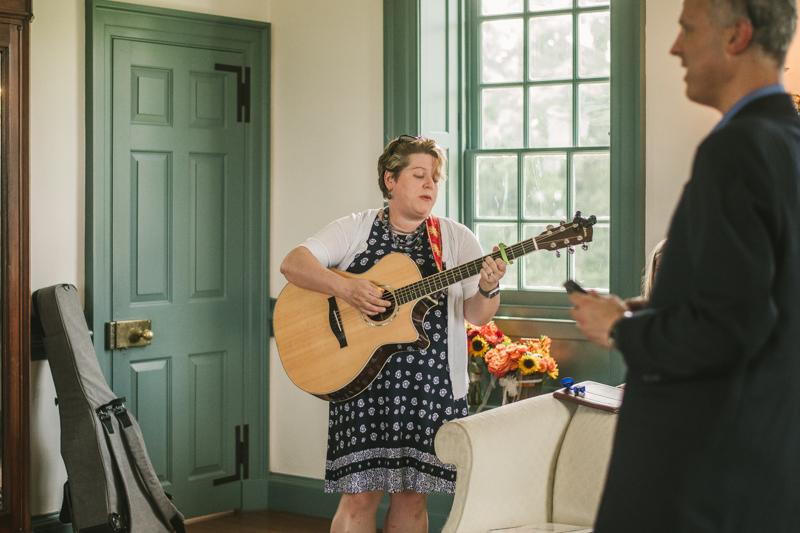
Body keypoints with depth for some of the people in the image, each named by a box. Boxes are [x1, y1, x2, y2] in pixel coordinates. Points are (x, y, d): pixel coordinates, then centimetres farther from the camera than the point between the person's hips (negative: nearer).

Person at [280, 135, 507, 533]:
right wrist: (345, 288, -21)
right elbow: (292, 264, -5)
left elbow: (478, 315, 2)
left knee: (413, 495, 6)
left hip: (431, 385, 2)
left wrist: (488, 289, -21)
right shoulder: (355, 229, 4)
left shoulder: (456, 238, 7)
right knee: (360, 494, -4)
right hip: (363, 381, -2)